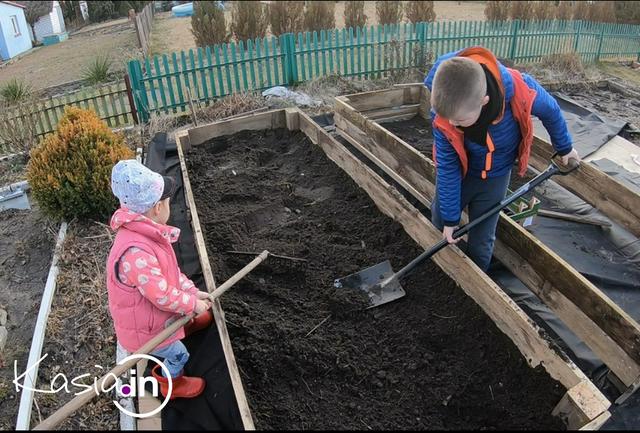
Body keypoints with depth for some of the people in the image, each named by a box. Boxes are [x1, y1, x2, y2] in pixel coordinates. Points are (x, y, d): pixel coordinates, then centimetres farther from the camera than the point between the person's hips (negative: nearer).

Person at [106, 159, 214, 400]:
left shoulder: (146, 233, -9)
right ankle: (172, 385, 45)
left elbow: (170, 269, 1)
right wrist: (192, 303, -20)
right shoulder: (135, 252, -43)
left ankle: (185, 323, 65)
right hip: (146, 329, -8)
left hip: (154, 312, 8)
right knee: (178, 355, 16)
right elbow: (162, 295, -36)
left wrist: (192, 292, -3)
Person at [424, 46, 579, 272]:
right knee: (440, 224, 11)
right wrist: (450, 218, -14)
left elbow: (551, 111, -10)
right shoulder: (443, 113, -33)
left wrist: (564, 147, 10)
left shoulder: (520, 91, -35)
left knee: (481, 241, 7)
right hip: (459, 171, 0)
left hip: (495, 176, 0)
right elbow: (447, 168, -22)